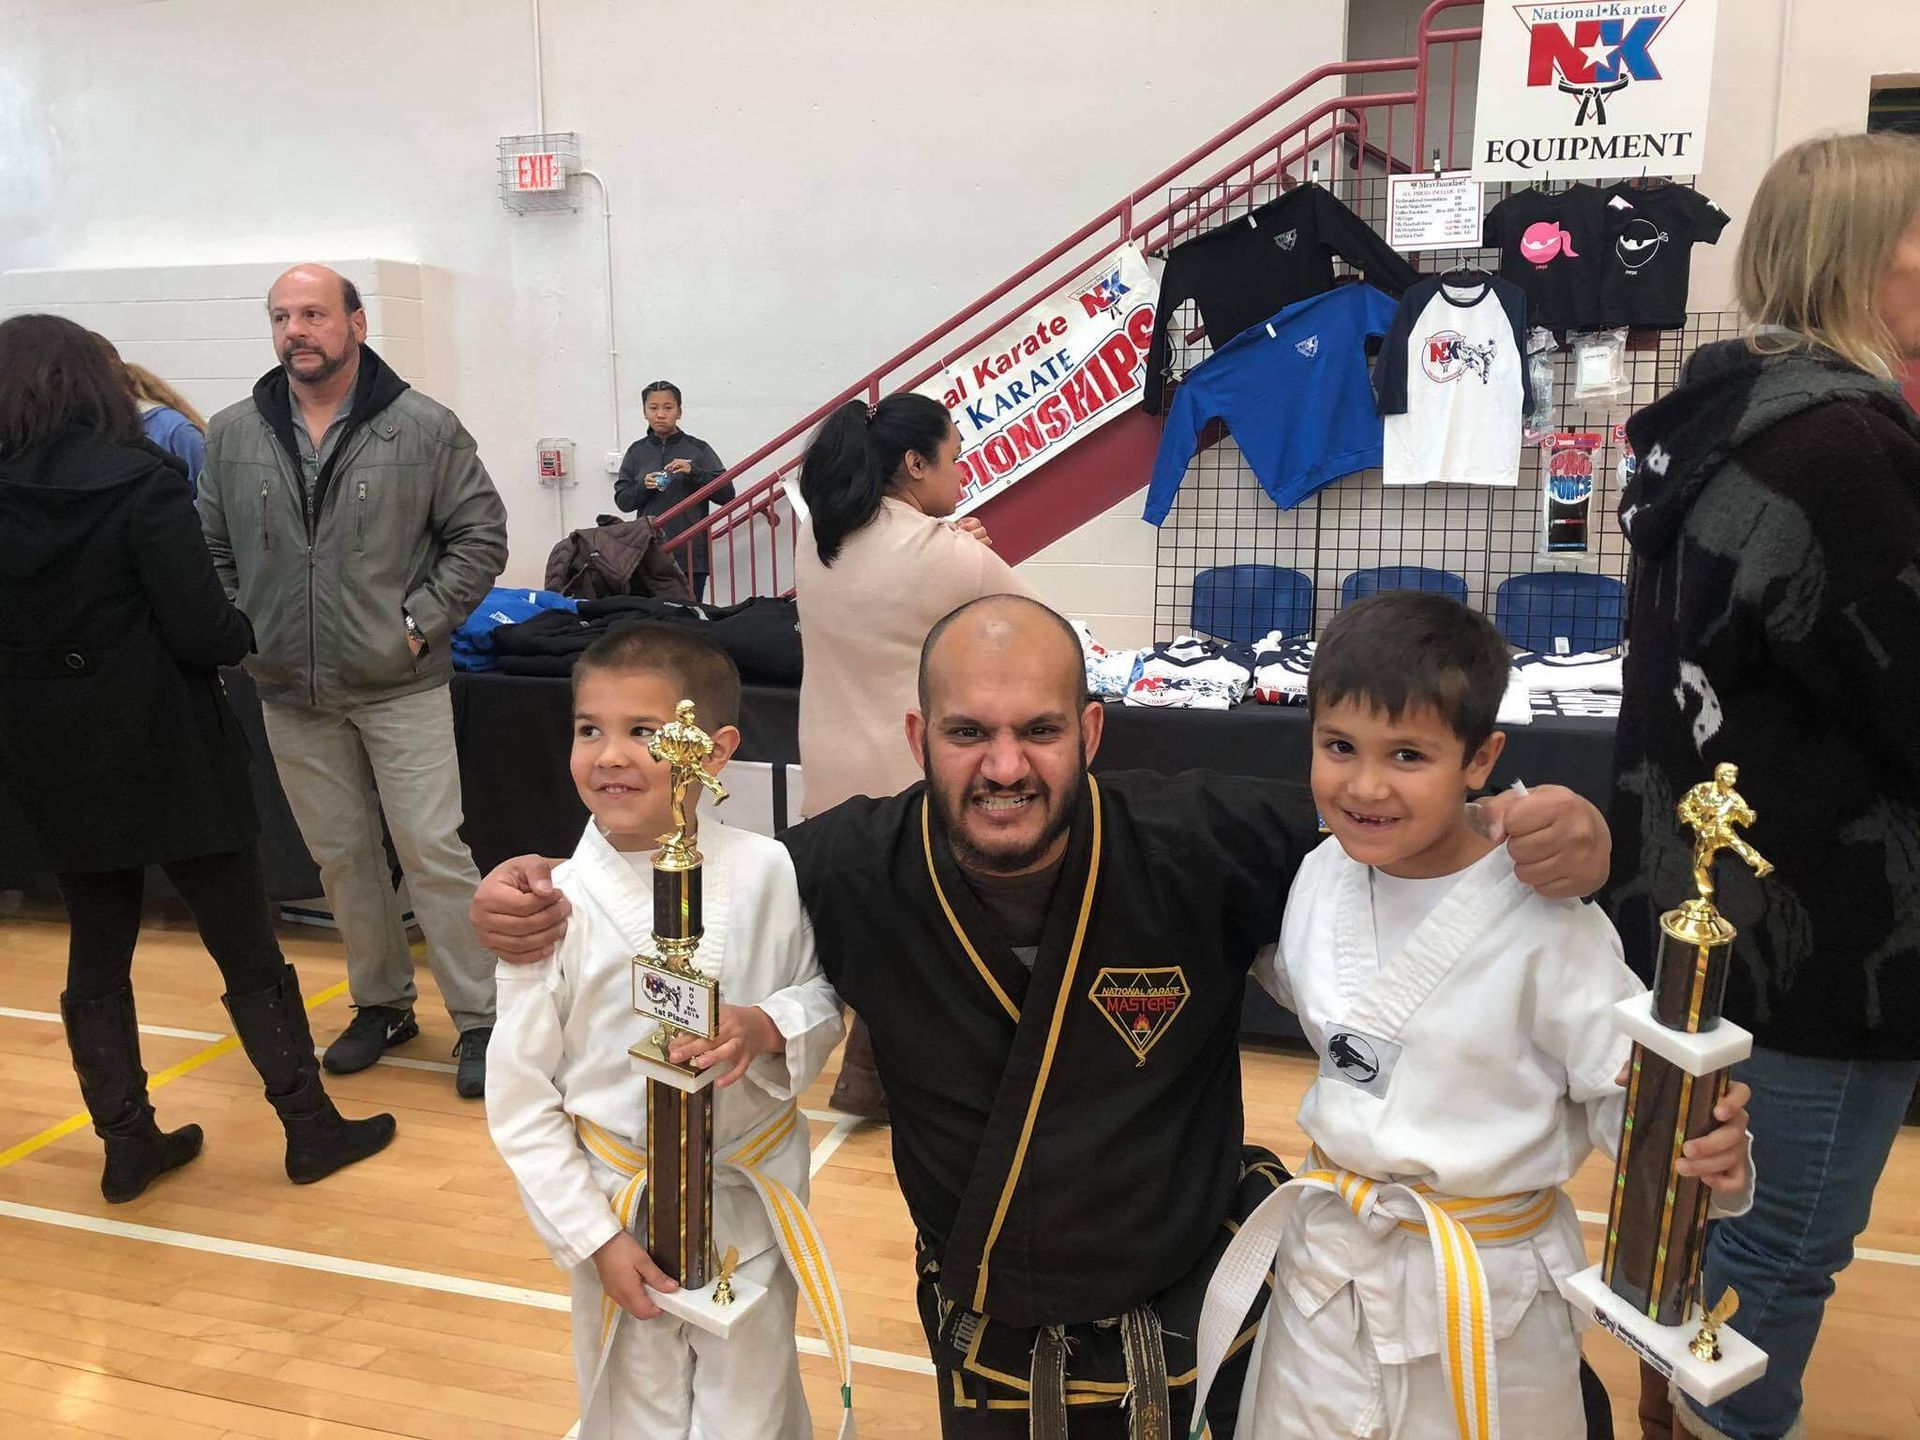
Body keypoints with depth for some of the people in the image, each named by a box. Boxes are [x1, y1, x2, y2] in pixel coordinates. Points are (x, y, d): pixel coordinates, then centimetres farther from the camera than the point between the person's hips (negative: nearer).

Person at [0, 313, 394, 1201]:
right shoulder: (136, 484, -14)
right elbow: (202, 630, -19)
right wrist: (247, 633, 1)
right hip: (164, 754, -4)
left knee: (96, 959, 16)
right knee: (248, 952, 5)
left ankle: (128, 1144, 22)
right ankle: (311, 1128, 13)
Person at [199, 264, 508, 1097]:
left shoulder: (423, 428, -5)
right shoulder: (232, 435, 5)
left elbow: (481, 536, -3)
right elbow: (210, 550, 13)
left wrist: (419, 626, -9)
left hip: (401, 687, -4)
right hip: (291, 693, 4)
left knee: (433, 853, -3)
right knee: (340, 857, 14)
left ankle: (480, 1019, 9)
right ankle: (381, 1003, 30)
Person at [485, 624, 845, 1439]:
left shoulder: (767, 874, -13)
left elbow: (824, 999, 0)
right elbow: (519, 1101, -6)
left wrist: (768, 1029, -21)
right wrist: (593, 1237, -7)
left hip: (752, 1200, 0)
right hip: (620, 1211, 0)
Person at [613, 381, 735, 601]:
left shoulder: (698, 449, 3)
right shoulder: (636, 452, 10)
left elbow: (727, 494, -1)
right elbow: (621, 501, 11)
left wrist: (693, 472, -14)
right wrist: (643, 487, -9)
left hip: (691, 552, -2)